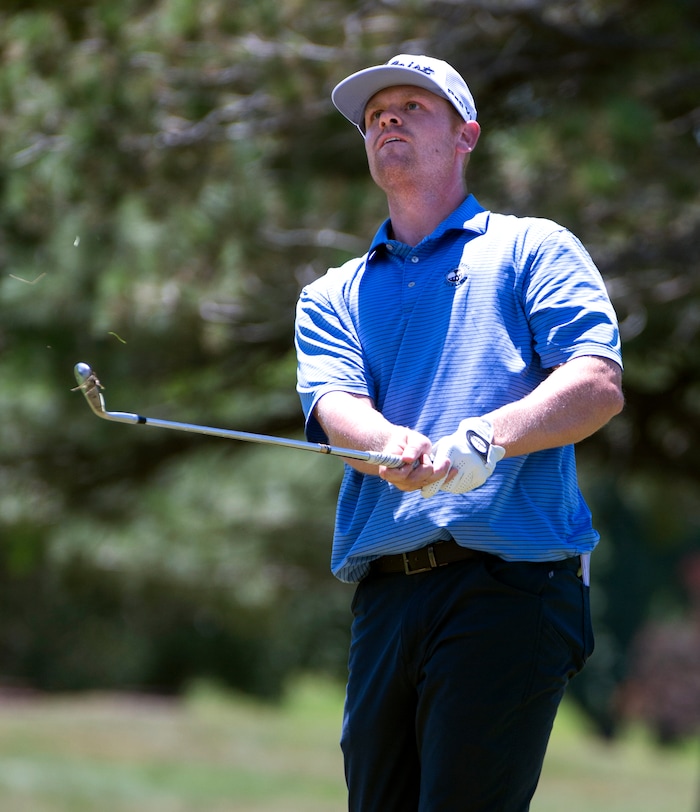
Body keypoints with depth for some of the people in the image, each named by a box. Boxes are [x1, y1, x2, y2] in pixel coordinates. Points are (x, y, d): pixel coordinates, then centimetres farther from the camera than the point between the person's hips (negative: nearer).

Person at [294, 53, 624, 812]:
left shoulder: (532, 250, 11)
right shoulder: (333, 295, 23)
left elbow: (599, 385, -5)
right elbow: (335, 406, 3)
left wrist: (483, 438, -23)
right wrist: (393, 447, -22)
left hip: (507, 584, -4)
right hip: (384, 598, 5)